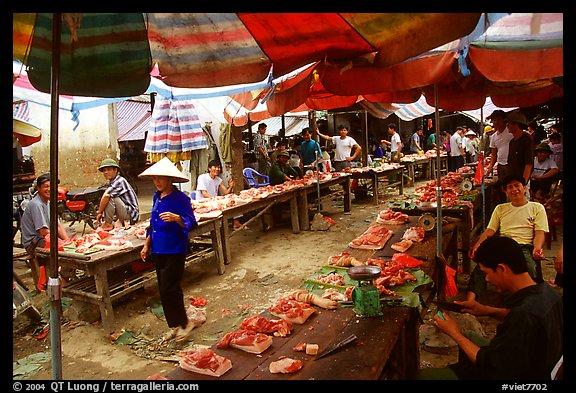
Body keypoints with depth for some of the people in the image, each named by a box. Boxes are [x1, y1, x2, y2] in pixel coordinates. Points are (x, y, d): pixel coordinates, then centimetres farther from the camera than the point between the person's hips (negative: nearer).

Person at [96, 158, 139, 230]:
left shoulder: (119, 181, -17)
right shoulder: (112, 182, 13)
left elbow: (106, 196, -30)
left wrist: (100, 212, -20)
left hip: (130, 214, -10)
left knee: (110, 197, -24)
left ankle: (108, 224, -14)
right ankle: (120, 222, 17)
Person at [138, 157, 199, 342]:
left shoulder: (180, 198, -13)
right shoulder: (156, 196, 10)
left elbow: (191, 223, -17)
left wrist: (176, 218, -36)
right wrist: (146, 245, 18)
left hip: (175, 251, -8)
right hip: (158, 250, 8)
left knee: (169, 289, -7)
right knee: (163, 290, 12)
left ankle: (184, 323, 13)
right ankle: (174, 326, 27)